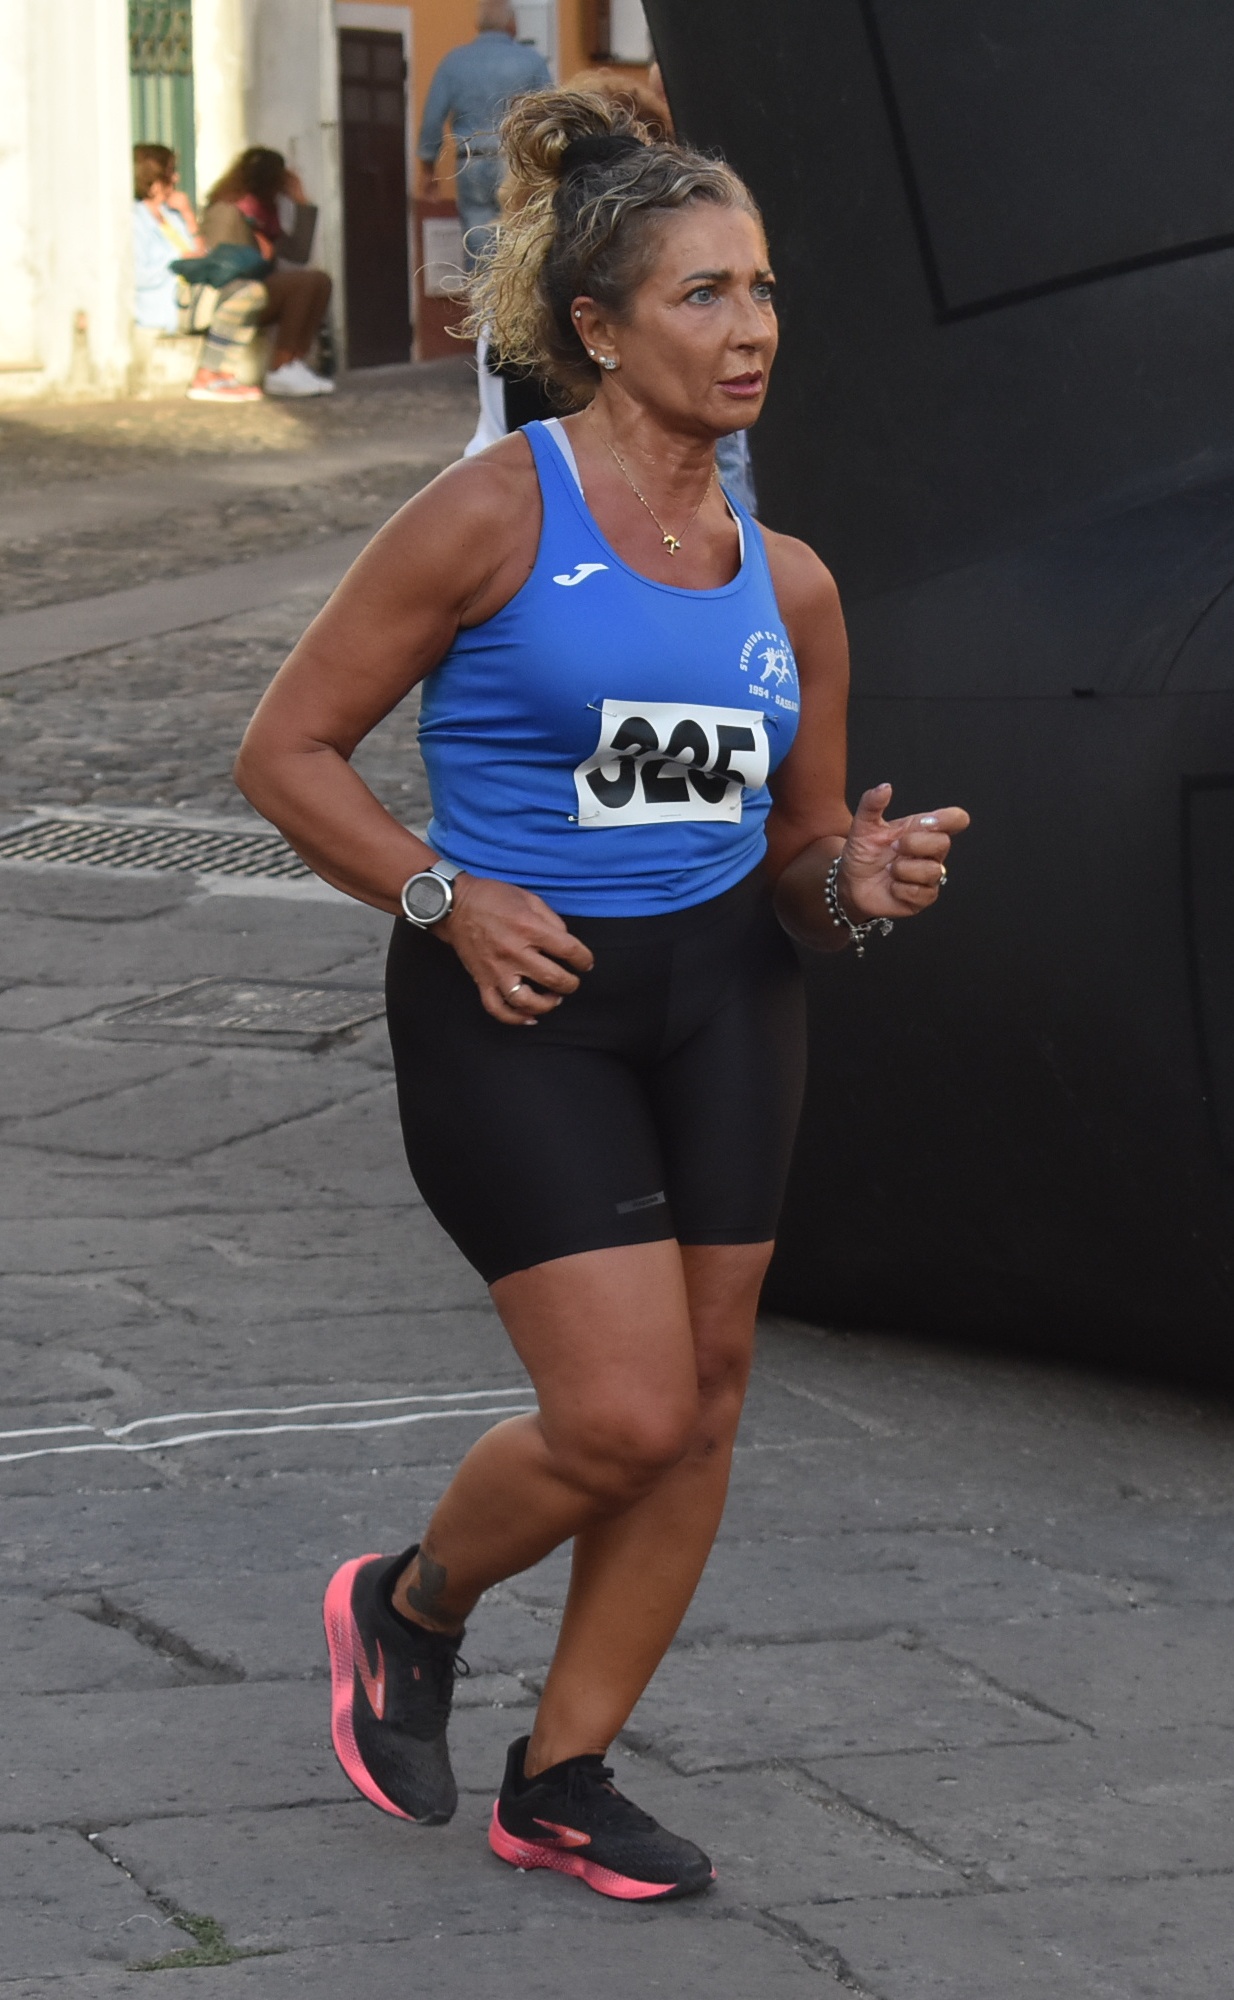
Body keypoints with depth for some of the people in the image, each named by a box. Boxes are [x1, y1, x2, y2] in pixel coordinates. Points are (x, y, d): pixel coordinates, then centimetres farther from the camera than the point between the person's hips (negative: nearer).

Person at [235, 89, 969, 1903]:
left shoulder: (790, 585, 6)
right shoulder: (493, 515, -10)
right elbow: (288, 749, -6)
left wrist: (860, 881, -7)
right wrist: (447, 898, -17)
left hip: (721, 993, 6)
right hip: (517, 999, -6)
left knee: (703, 1402, 5)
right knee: (624, 1415, -12)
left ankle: (562, 1781, 20)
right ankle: (409, 1610, 20)